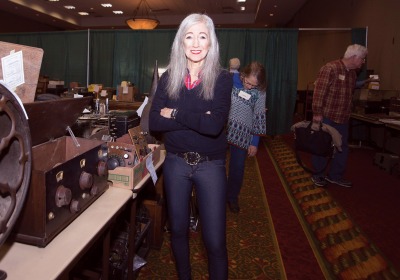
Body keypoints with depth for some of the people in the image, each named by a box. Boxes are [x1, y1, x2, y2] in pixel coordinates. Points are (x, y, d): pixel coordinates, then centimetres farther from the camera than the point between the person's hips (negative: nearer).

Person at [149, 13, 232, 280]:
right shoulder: (169, 78, 0)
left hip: (210, 166, -3)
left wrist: (175, 114, -14)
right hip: (175, 163, 3)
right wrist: (197, 120, -18)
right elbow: (154, 122, -10)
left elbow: (214, 125, -22)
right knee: (178, 230, 20)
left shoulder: (222, 79, -8)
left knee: (215, 241, 3)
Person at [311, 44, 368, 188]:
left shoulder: (353, 73, 11)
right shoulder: (330, 68, -15)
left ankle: (335, 175, 27)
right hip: (326, 117, -8)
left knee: (342, 147, 13)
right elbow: (319, 92, -19)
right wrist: (317, 113, -21)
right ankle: (317, 175, 21)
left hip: (343, 118, 8)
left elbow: (349, 93, 18)